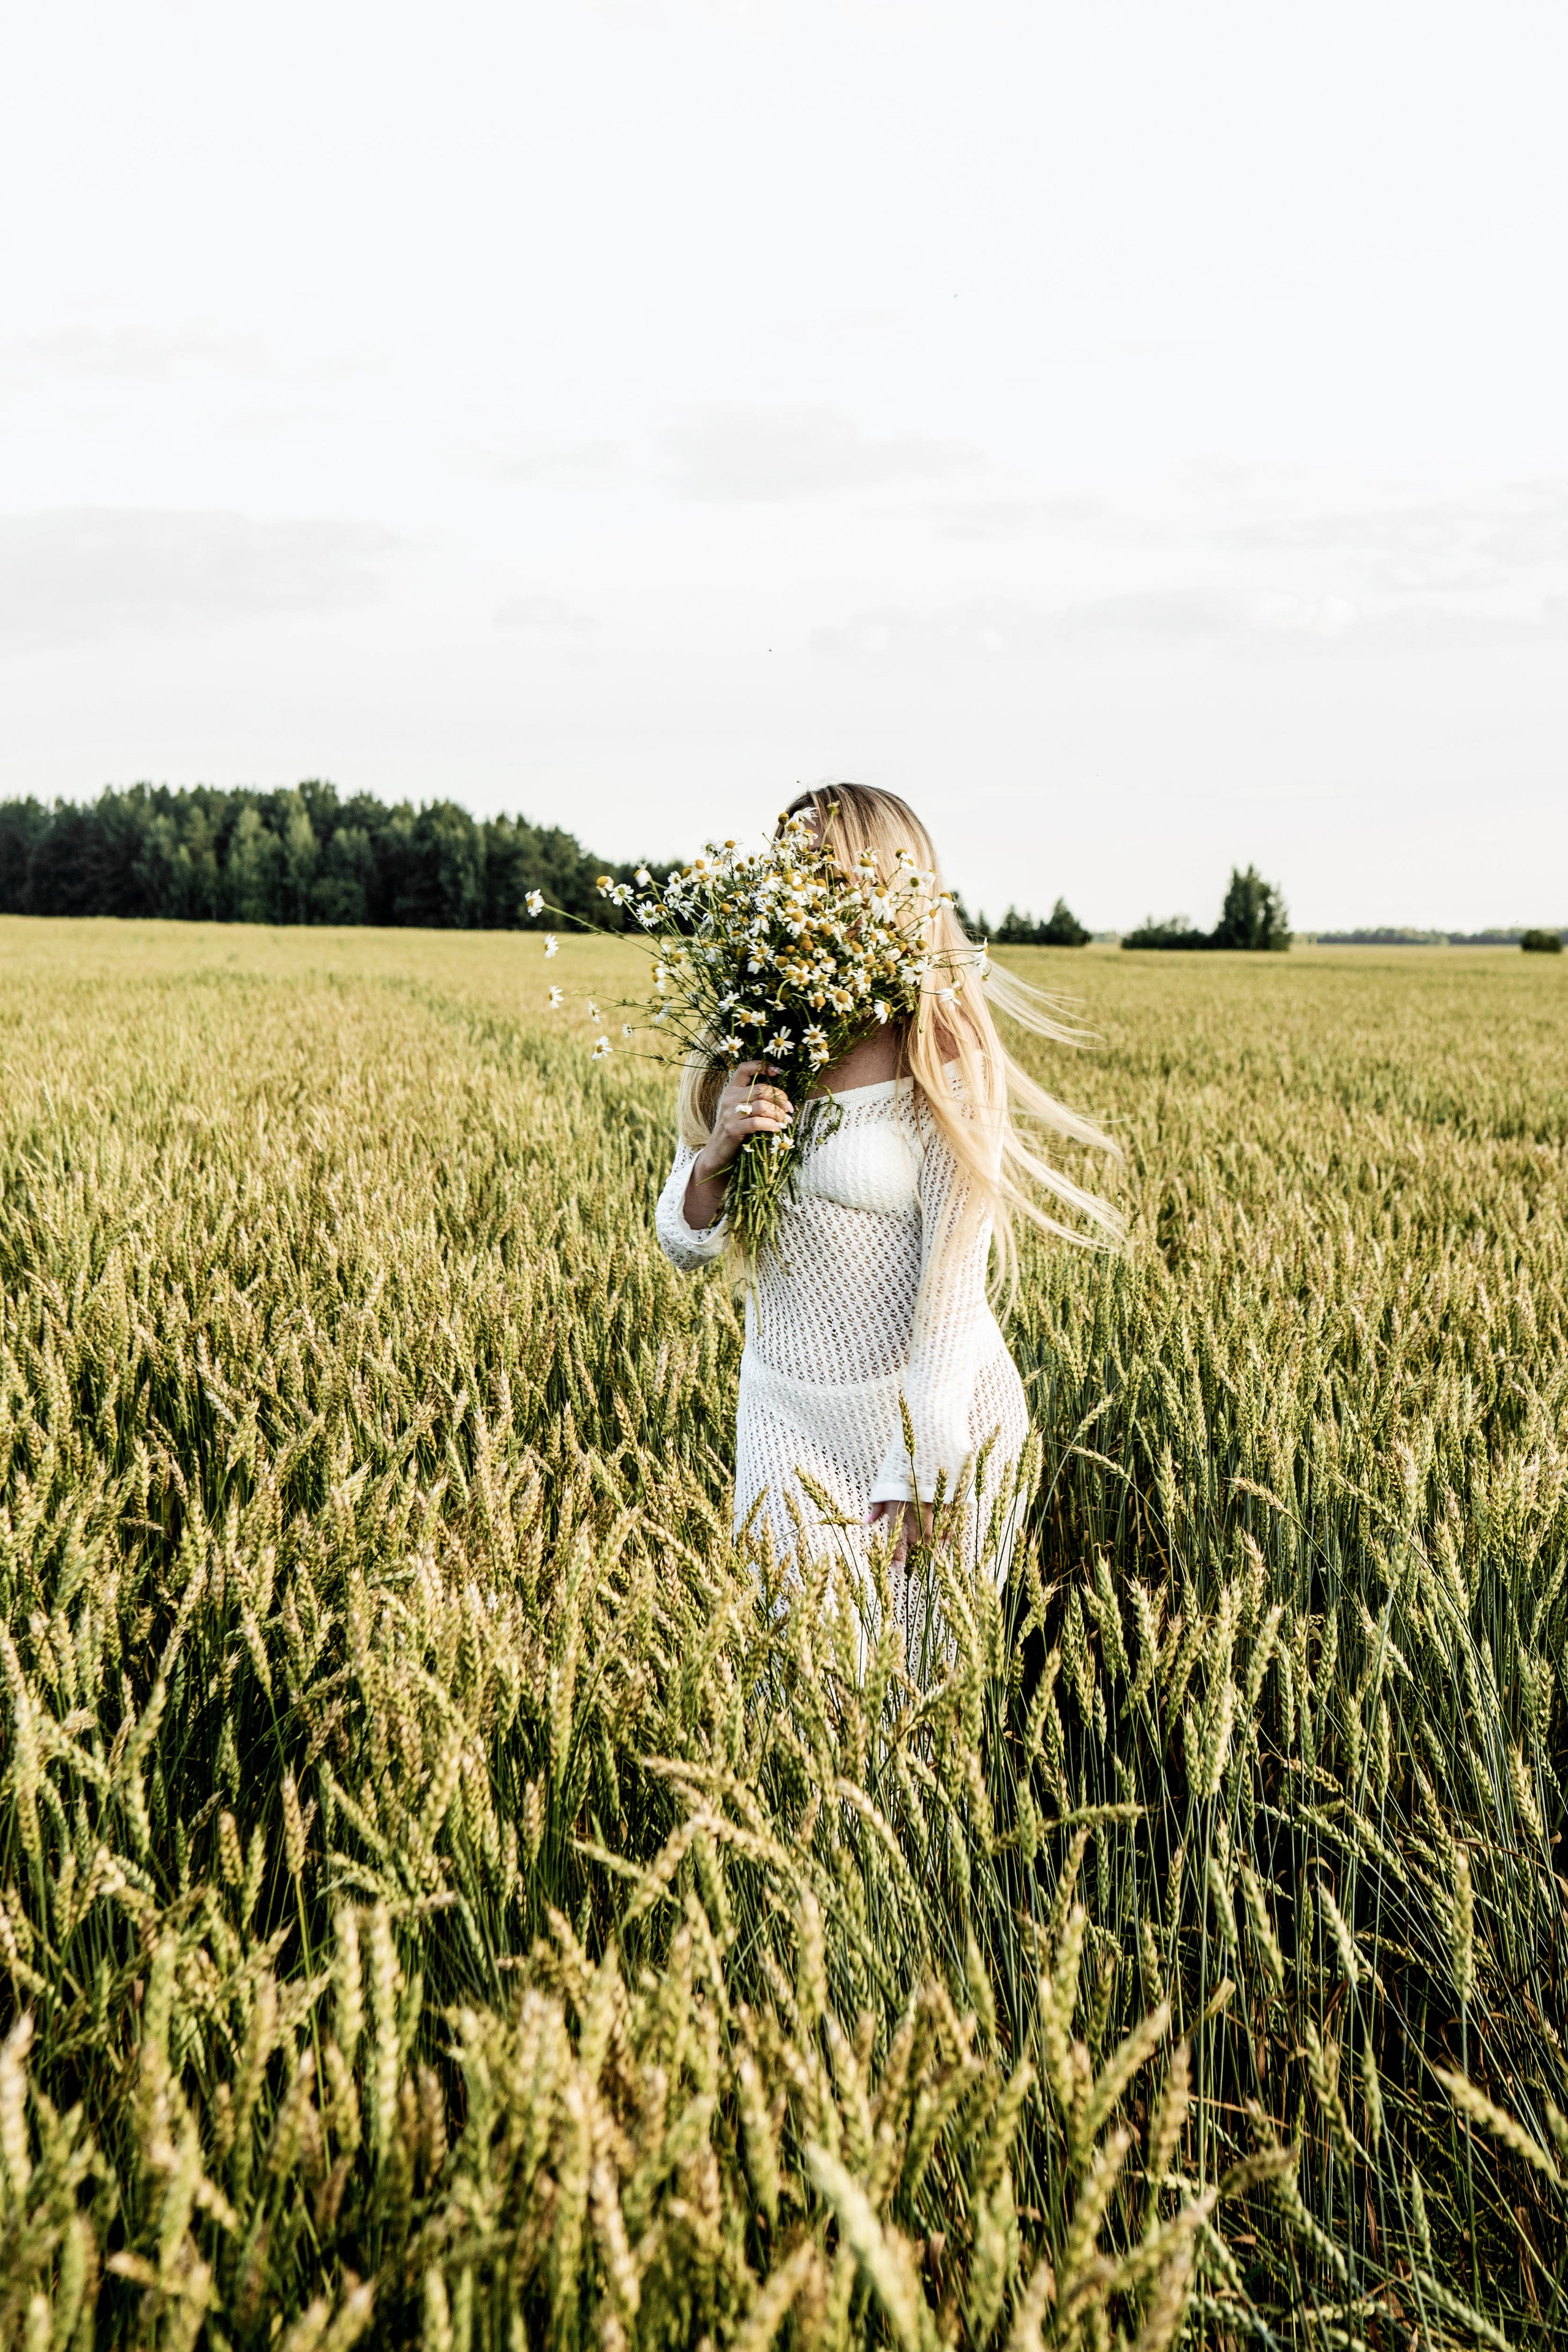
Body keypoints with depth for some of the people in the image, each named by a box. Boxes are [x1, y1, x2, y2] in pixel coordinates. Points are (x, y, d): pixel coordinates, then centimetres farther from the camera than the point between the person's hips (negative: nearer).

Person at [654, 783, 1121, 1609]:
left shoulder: (940, 1060, -14)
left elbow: (956, 1279, -17)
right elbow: (684, 1246, 6)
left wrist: (913, 1479, -21)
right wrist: (715, 1155, -16)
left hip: (933, 1412, -4)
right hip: (787, 1410, 4)